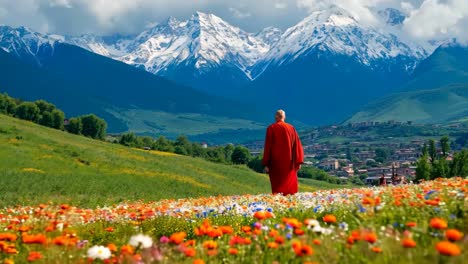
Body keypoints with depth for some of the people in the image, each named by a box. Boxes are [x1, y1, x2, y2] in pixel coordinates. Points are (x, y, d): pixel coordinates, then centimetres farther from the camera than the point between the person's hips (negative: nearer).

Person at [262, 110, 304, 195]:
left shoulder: (271, 128, -5)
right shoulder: (291, 128, 3)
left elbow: (267, 146, -8)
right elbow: (297, 145, 1)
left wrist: (266, 164, -6)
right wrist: (299, 162, 3)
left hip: (276, 162, -2)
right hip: (289, 162, 2)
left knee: (277, 186, 3)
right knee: (290, 185, 11)